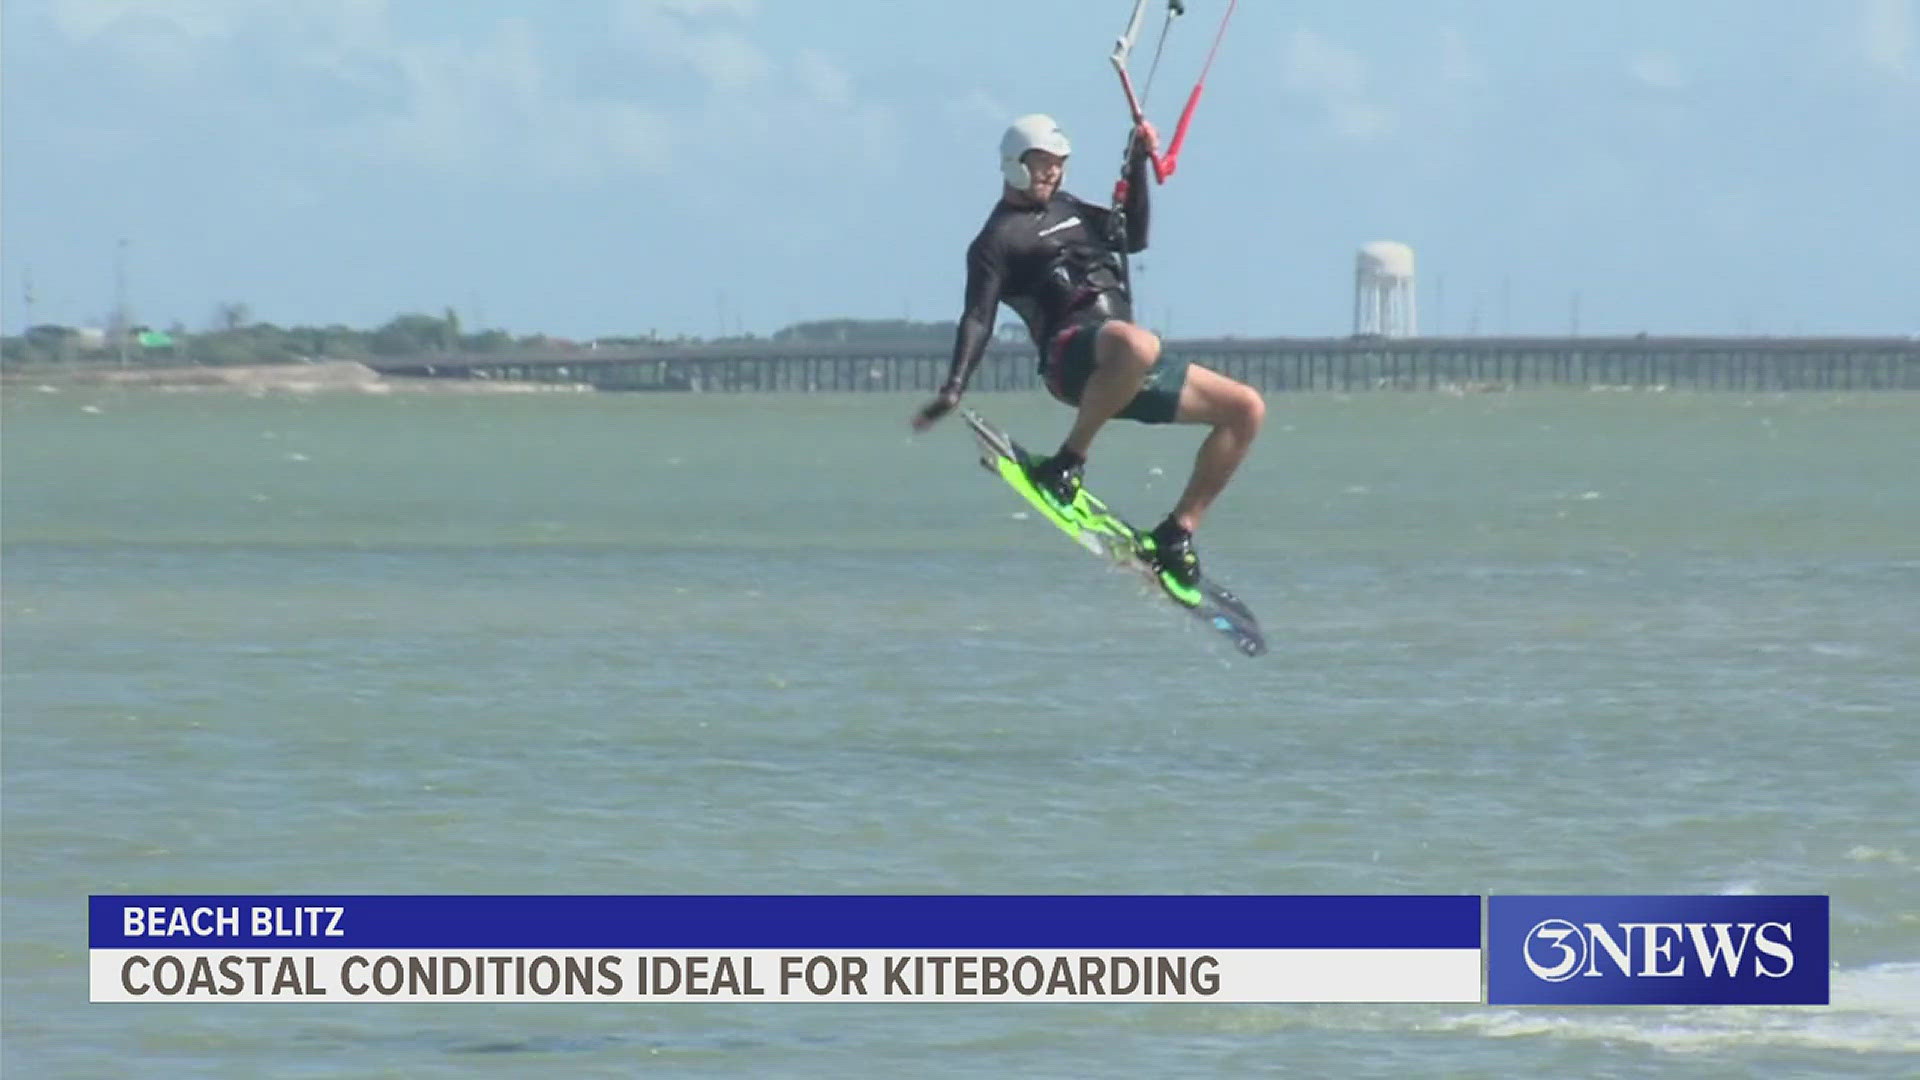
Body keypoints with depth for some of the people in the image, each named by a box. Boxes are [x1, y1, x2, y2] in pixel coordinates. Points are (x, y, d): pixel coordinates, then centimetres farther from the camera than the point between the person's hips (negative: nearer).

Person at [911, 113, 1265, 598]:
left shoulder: (1067, 210, 28)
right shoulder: (996, 240, 4)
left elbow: (1133, 238, 36)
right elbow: (978, 319, -6)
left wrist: (1138, 167, 26)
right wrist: (953, 390, -20)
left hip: (1129, 366, 8)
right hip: (1071, 354, -8)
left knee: (1246, 409, 2)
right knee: (1136, 344, -45)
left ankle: (1176, 534, 2)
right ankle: (1067, 463, -28)